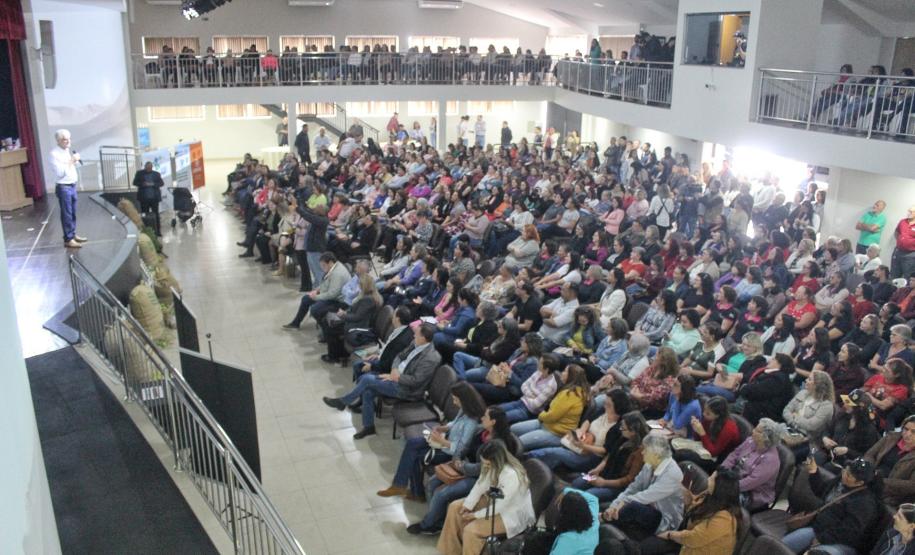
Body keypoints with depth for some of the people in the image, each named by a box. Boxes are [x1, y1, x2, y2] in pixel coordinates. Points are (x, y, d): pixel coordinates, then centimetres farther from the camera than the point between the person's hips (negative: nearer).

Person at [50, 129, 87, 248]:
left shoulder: (67, 151, 12)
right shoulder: (55, 153, -14)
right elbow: (60, 172, -22)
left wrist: (75, 160, 6)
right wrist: (71, 161, -21)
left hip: (72, 186, 8)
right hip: (63, 187, -8)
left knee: (73, 213, 16)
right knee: (67, 214, -3)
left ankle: (73, 235, 26)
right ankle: (68, 239, 2)